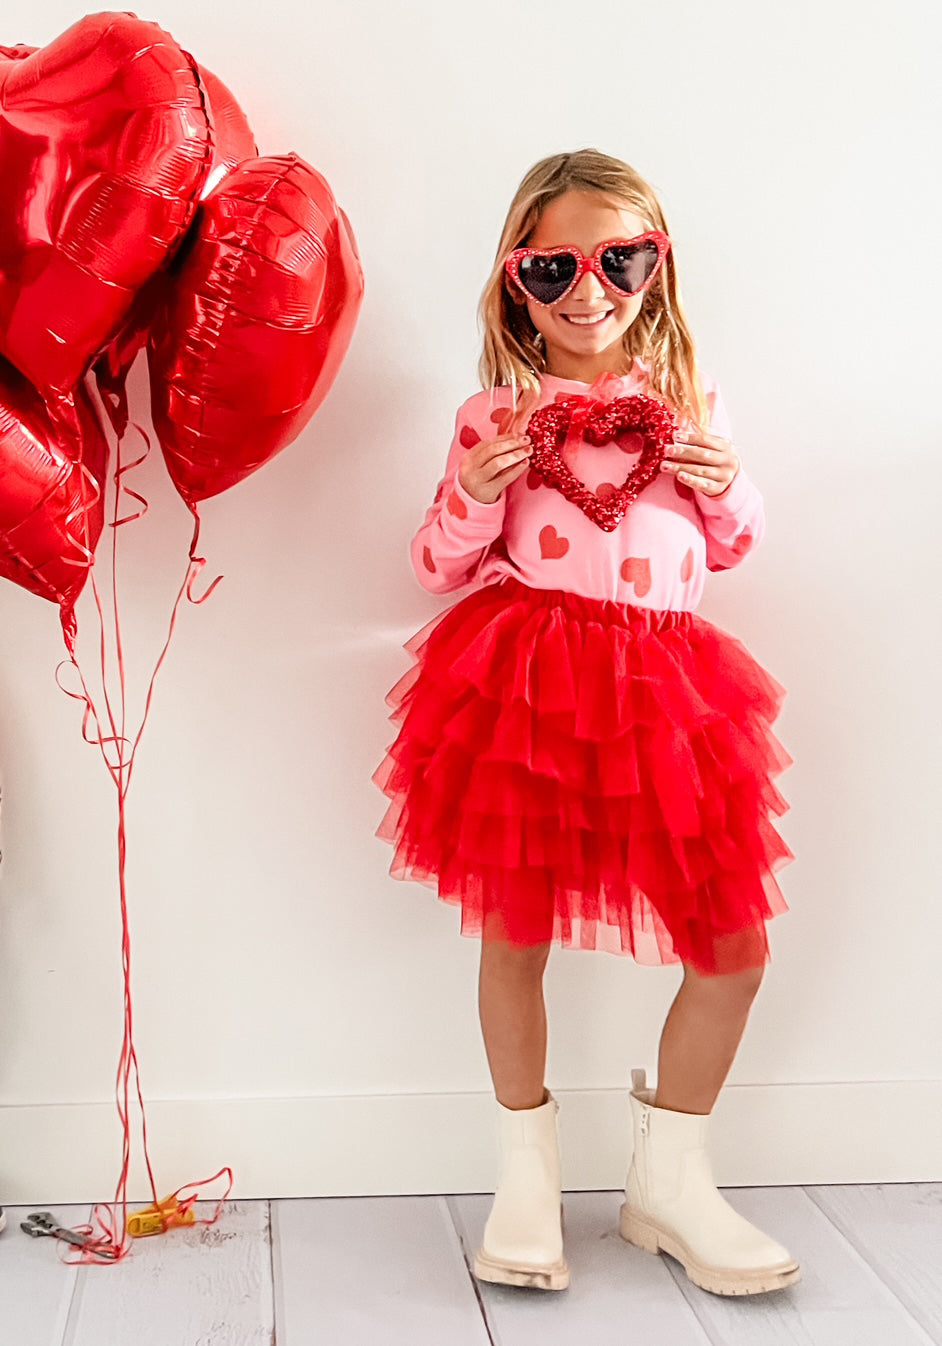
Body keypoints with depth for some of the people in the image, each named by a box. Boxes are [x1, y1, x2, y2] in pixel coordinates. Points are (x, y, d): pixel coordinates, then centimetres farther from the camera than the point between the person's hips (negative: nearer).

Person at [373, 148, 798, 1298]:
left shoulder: (689, 398, 9)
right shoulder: (496, 414, 2)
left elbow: (732, 547, 19)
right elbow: (439, 568, 6)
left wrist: (727, 488, -2)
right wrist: (473, 492, -13)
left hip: (661, 684, 3)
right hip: (526, 684, -2)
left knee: (735, 945, 3)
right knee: (516, 931, 6)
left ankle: (668, 1179, 23)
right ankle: (528, 1172, 29)